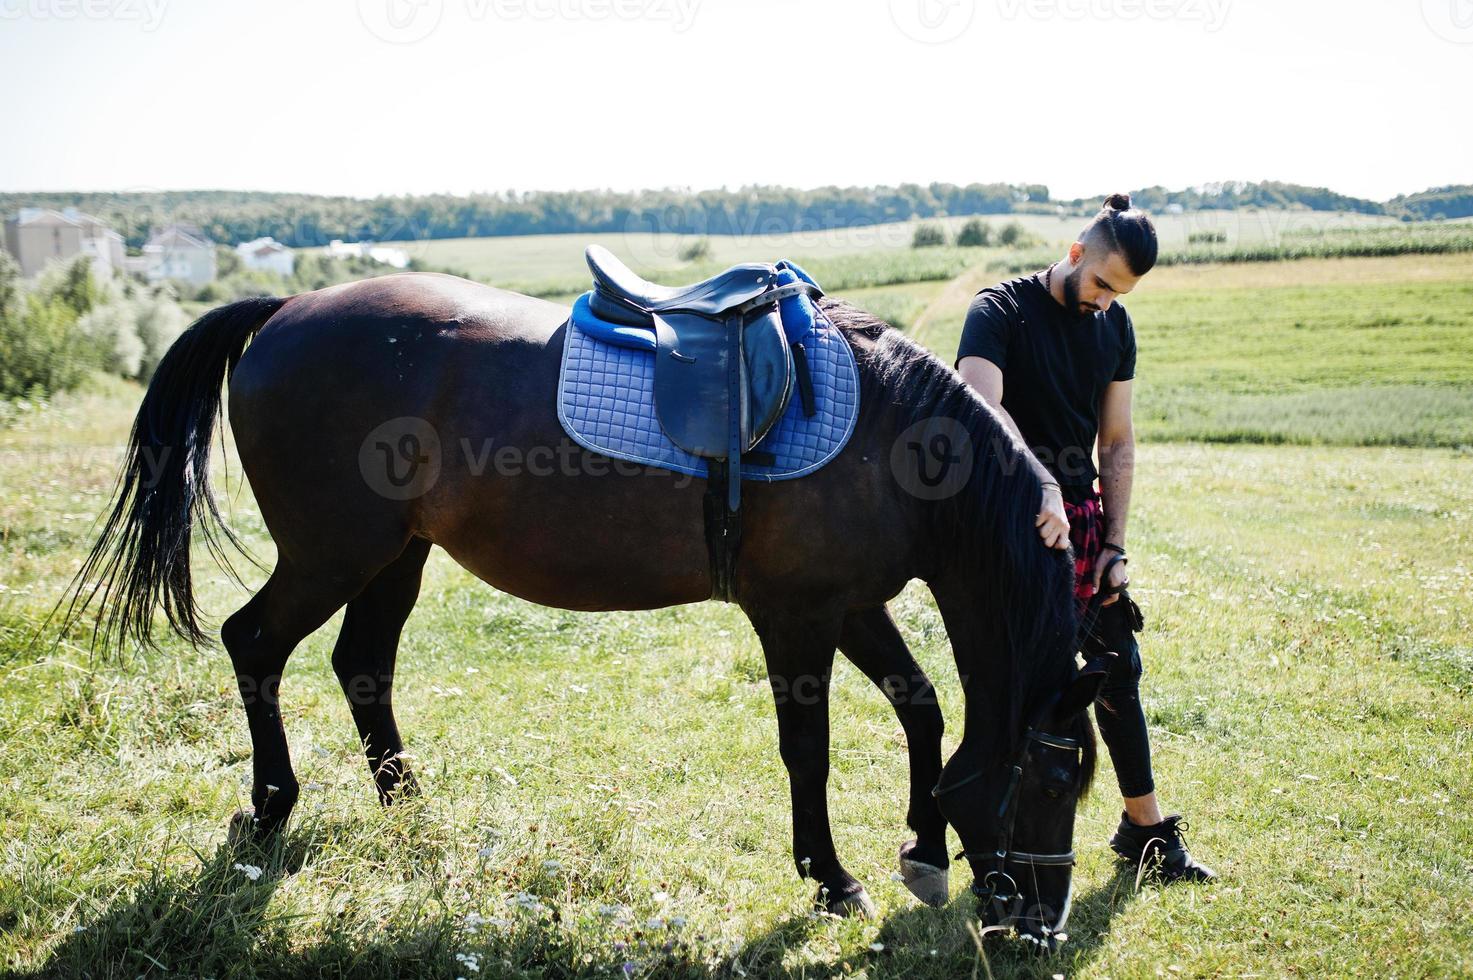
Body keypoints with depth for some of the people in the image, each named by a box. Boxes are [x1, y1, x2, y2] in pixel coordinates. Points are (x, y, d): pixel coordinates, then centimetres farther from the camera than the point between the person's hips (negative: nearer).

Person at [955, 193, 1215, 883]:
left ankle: (1146, 829, 24)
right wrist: (1042, 485, -40)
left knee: (1118, 672, 10)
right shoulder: (1002, 310, -11)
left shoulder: (1115, 327, 8)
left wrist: (1114, 546, 4)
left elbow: (1117, 444, 11)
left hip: (1084, 518, 6)